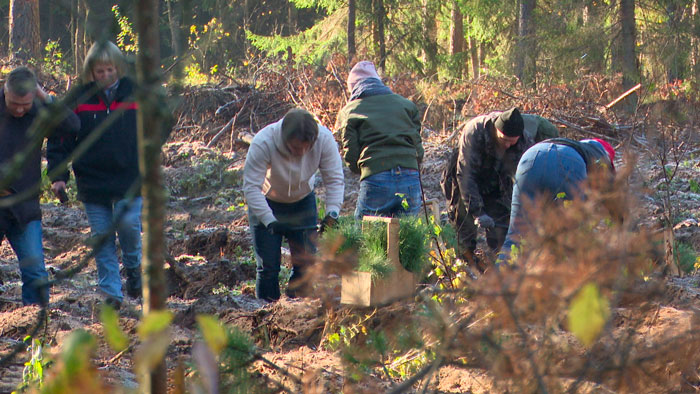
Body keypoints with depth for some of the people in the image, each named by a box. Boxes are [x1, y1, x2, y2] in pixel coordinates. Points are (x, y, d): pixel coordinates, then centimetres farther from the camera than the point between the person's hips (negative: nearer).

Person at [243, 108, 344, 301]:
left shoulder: (324, 139, -27)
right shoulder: (263, 143, -35)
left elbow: (335, 179, -18)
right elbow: (251, 187, -32)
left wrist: (332, 213, -33)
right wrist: (270, 221, -41)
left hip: (303, 201, 3)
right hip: (266, 204, -3)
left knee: (306, 261, -1)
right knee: (268, 265, -6)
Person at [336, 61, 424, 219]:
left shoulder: (350, 111, 9)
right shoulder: (405, 104, 17)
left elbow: (351, 157, 4)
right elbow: (418, 150, 14)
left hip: (376, 181, -3)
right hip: (410, 179, 3)